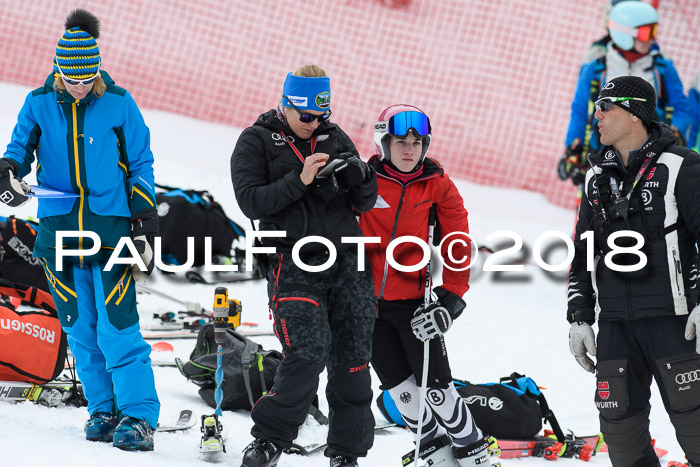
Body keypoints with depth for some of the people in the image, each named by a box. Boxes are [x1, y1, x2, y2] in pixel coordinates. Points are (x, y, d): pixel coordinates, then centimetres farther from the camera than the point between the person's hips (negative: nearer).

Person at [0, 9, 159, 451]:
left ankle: (139, 418, -7)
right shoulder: (40, 103, 2)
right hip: (60, 228, 3)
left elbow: (141, 166, 3)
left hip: (111, 227, -3)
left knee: (118, 331, -10)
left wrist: (145, 225, -2)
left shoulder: (119, 104, -2)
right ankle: (104, 410, 18)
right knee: (81, 331, 6)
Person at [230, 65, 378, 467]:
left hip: (347, 263, 4)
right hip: (295, 267, -4)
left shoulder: (334, 137, 13)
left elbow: (365, 205, 13)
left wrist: (361, 179, -9)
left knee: (353, 359, 1)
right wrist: (299, 181, -18)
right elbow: (252, 203, -8)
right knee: (309, 354, -19)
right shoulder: (257, 142, 3)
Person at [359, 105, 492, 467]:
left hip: (415, 301, -2)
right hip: (369, 302, 2)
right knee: (400, 386, 8)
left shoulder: (438, 187, -3)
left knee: (436, 387, -3)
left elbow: (459, 246, 0)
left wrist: (451, 298, -7)